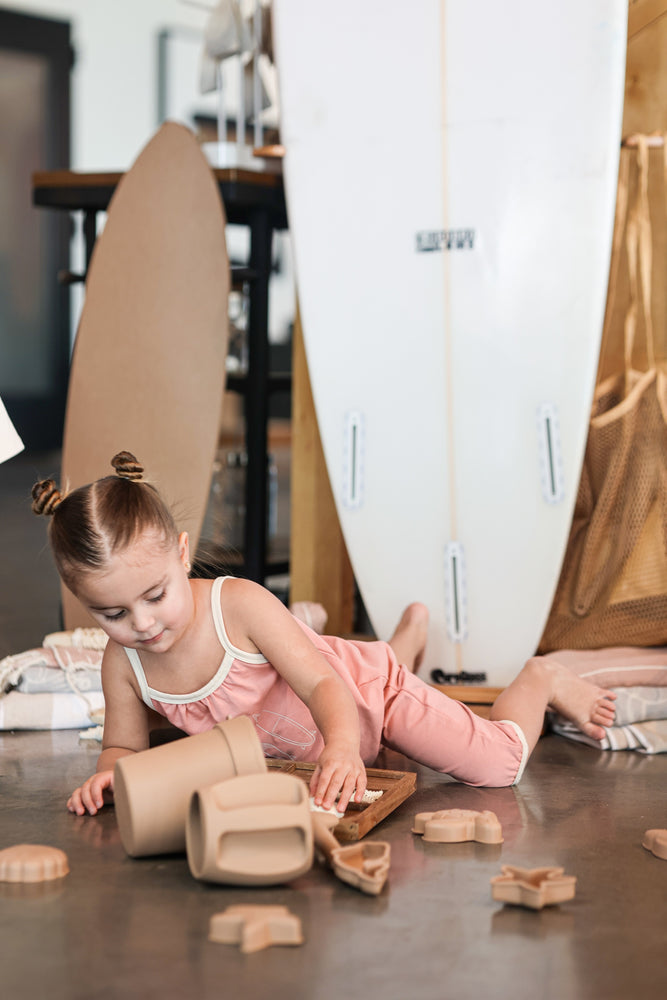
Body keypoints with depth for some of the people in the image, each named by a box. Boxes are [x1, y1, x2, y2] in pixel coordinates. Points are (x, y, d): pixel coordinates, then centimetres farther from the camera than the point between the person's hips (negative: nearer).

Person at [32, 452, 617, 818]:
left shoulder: (241, 604, -38)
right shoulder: (122, 664, -24)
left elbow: (321, 683, -37)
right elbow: (125, 744, -8)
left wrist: (342, 746, -57)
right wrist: (109, 772, -32)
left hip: (365, 690, -6)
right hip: (299, 746, 6)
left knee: (496, 767, -14)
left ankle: (542, 681, 19)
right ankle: (412, 629, 59)